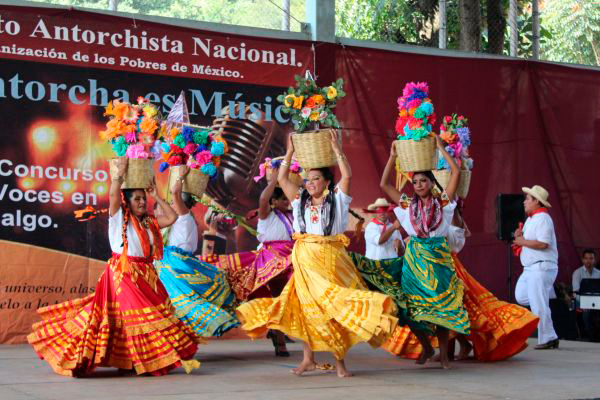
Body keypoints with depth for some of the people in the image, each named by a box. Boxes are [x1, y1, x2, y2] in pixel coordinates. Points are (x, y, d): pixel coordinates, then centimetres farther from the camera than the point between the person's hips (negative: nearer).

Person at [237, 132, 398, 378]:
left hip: (332, 259, -3)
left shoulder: (336, 198, 3)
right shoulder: (300, 199, 11)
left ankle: (339, 360, 2)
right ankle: (308, 358, 11)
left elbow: (347, 175, -9)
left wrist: (336, 148, -7)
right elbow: (282, 178, 7)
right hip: (305, 260, 3)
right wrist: (290, 152, 6)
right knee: (308, 307, 4)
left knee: (336, 306, -2)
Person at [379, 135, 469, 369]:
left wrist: (440, 147, -1)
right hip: (414, 258, 2)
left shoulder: (442, 202, 3)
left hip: (438, 257, -2)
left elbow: (456, 172, -4)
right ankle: (426, 347, 18)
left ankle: (443, 353, 3)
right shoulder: (407, 204, 8)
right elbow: (384, 184, 6)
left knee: (441, 305, -4)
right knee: (414, 306, -1)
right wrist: (393, 157, 3)